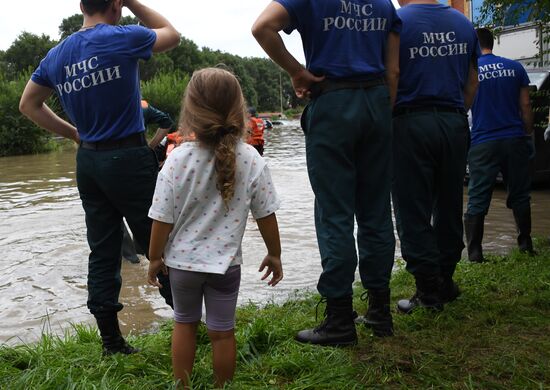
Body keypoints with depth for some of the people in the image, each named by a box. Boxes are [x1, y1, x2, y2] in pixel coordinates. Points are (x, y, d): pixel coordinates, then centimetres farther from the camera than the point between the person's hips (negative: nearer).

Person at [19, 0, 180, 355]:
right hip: (129, 159, -6)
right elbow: (172, 35, 8)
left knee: (102, 252, 10)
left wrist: (73, 133, 17)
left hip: (88, 161, 6)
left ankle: (111, 342, 18)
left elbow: (29, 104, 19)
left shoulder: (56, 56, 8)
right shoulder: (122, 38, -10)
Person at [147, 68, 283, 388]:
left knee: (185, 324, 22)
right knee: (223, 331, 13)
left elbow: (163, 219, -12)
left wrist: (155, 258, 3)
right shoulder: (251, 160, -15)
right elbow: (266, 216, -7)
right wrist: (274, 254, 8)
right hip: (226, 263, 0)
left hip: (182, 261, 1)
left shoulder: (178, 159, -18)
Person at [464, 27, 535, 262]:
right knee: (519, 195, 14)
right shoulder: (515, 67, 5)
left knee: (477, 201, 0)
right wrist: (528, 134, 13)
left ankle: (474, 254, -3)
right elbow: (526, 106, 5)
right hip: (515, 139, 2)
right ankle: (525, 246, 21)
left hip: (483, 143, -2)